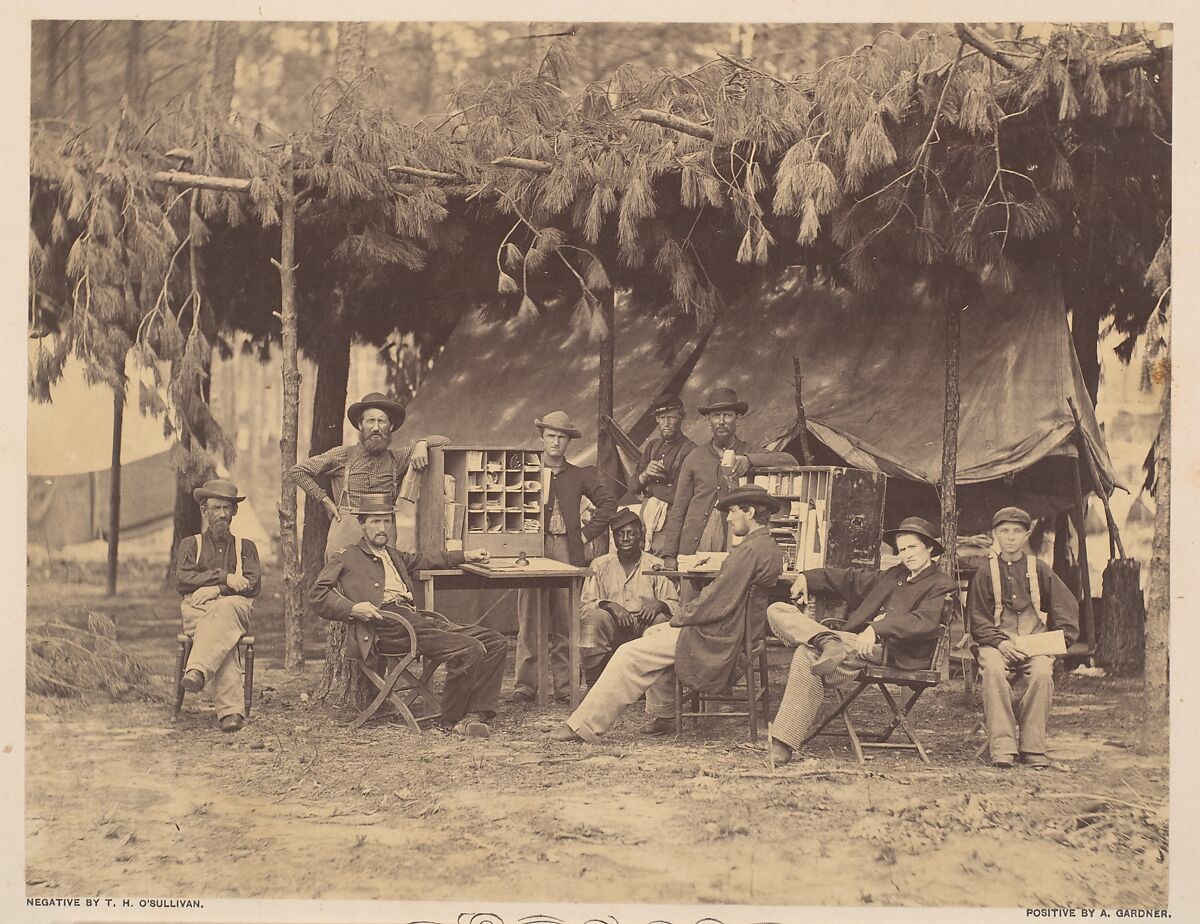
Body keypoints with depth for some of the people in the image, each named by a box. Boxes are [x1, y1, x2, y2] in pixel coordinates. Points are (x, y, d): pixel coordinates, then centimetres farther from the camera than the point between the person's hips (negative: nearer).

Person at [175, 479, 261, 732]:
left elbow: (253, 585, 8)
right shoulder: (190, 544, 26)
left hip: (236, 609, 1)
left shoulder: (245, 547, 26)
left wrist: (216, 590, -8)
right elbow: (182, 580, 6)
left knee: (224, 610, -41)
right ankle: (231, 711, -54)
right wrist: (224, 577, -4)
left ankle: (197, 672, -60)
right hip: (197, 610, 0)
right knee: (223, 637, -38)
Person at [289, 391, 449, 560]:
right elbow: (297, 471, 13)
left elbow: (443, 441, 14)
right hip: (344, 538, -1)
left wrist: (421, 444, -5)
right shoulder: (343, 456, 7)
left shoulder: (398, 458, 11)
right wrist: (325, 500, 7)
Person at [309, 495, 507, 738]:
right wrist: (352, 608, -16)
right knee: (470, 650, -26)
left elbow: (424, 560, 51)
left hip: (418, 617, 8)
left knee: (495, 642, -7)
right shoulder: (346, 559, 12)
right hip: (389, 625, -8)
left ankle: (475, 715, -14)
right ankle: (451, 720, -10)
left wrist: (466, 556, 47)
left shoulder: (393, 555, 33)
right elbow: (316, 594, 0)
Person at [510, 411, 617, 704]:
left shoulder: (580, 476, 13)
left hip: (566, 549, 0)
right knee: (529, 621, -4)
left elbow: (608, 501, 11)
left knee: (565, 622, 0)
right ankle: (525, 684, -1)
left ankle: (565, 685, 4)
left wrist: (587, 533, 4)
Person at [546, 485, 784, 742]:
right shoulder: (770, 548, 13)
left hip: (715, 638, -11)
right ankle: (661, 716, 22)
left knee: (630, 655, -10)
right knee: (652, 633, 24)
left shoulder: (751, 550, -20)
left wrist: (676, 621, -8)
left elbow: (717, 602, -21)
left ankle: (584, 726, -7)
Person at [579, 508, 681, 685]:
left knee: (661, 621, -31)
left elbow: (675, 606, 2)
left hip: (645, 627, 0)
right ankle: (593, 685, -23)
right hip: (612, 631, 0)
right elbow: (584, 605, 1)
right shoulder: (600, 565, 9)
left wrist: (659, 604, -21)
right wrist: (610, 605, -18)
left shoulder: (656, 566, 7)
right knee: (595, 618, -30)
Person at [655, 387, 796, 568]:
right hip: (693, 549, 1)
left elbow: (790, 462, -10)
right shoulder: (694, 458, 11)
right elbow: (678, 508, 11)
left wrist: (749, 460, -21)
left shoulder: (751, 454, 7)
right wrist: (670, 554, 4)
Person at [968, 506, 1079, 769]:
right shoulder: (985, 574, 9)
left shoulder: (1040, 570, 11)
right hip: (997, 642, 0)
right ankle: (1002, 746, -35)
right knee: (993, 669, -35)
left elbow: (1067, 609, 12)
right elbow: (979, 621, 6)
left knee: (1042, 673, -33)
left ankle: (1032, 748, -27)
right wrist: (1000, 643, -12)